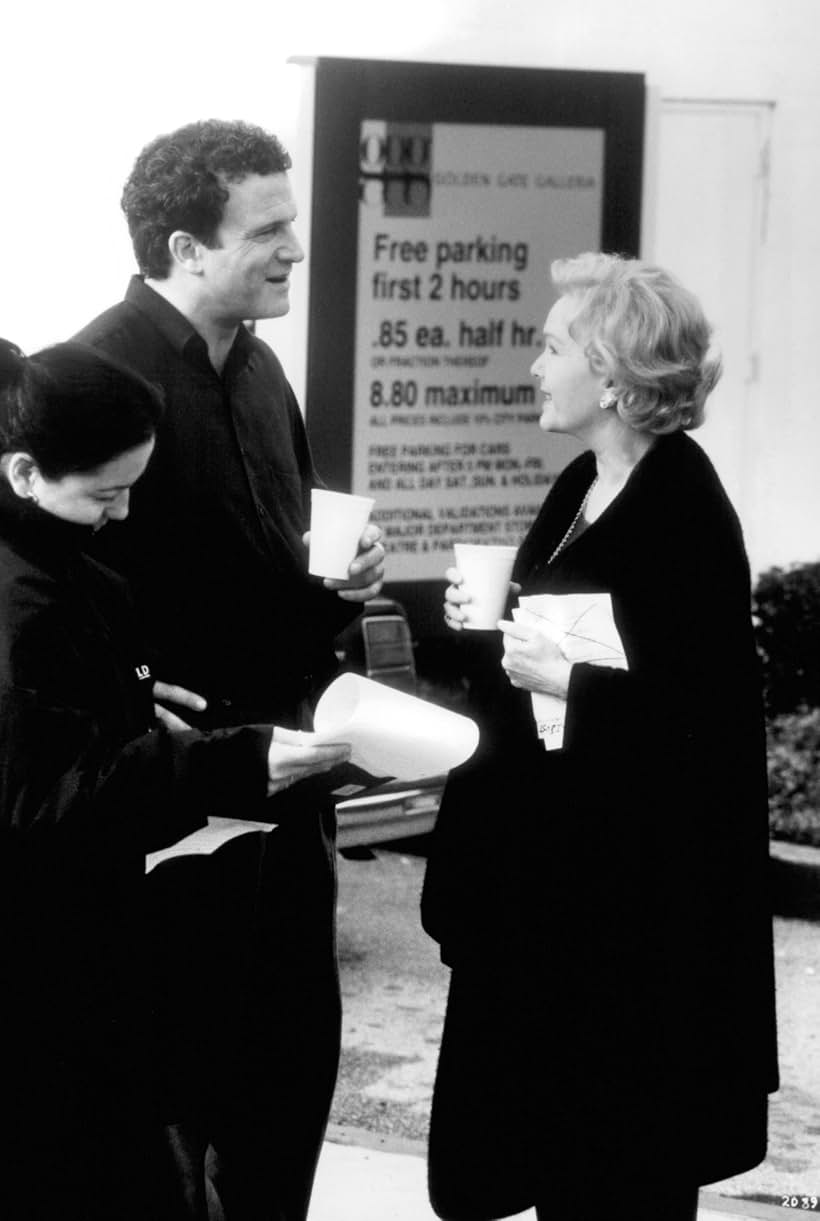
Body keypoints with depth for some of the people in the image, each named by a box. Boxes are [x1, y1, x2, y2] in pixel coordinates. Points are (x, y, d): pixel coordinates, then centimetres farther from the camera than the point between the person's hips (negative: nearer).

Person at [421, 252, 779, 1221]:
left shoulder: (684, 510, -17)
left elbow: (706, 710, -21)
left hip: (637, 884, -9)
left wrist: (562, 681, -24)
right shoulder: (581, 486, 11)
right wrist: (491, 624, 3)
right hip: (546, 861, 9)